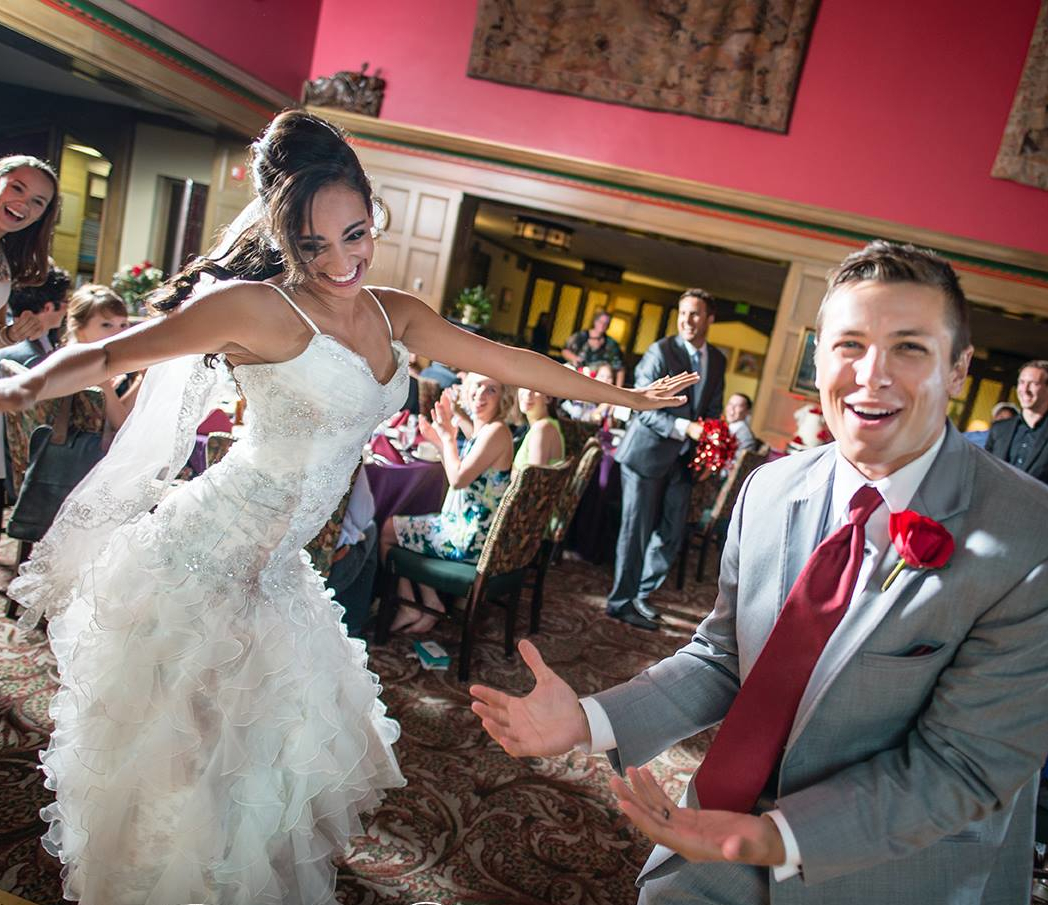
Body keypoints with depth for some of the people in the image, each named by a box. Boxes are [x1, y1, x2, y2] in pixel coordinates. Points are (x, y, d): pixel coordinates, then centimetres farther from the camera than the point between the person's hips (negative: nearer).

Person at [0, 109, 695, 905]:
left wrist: (627, 397, 15)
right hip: (202, 560, -6)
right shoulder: (258, 307, -18)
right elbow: (106, 355, -14)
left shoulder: (395, 316, 2)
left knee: (272, 746, 18)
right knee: (179, 755, 7)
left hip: (270, 570, 6)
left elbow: (511, 361, 8)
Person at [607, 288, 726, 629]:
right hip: (647, 452, -6)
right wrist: (685, 428, -27)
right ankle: (622, 602, 16)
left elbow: (713, 409, 15)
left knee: (670, 533, 12)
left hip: (684, 458, 7)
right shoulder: (660, 352, -12)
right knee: (636, 531, 2)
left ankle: (641, 593, 31)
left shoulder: (717, 360, 8)